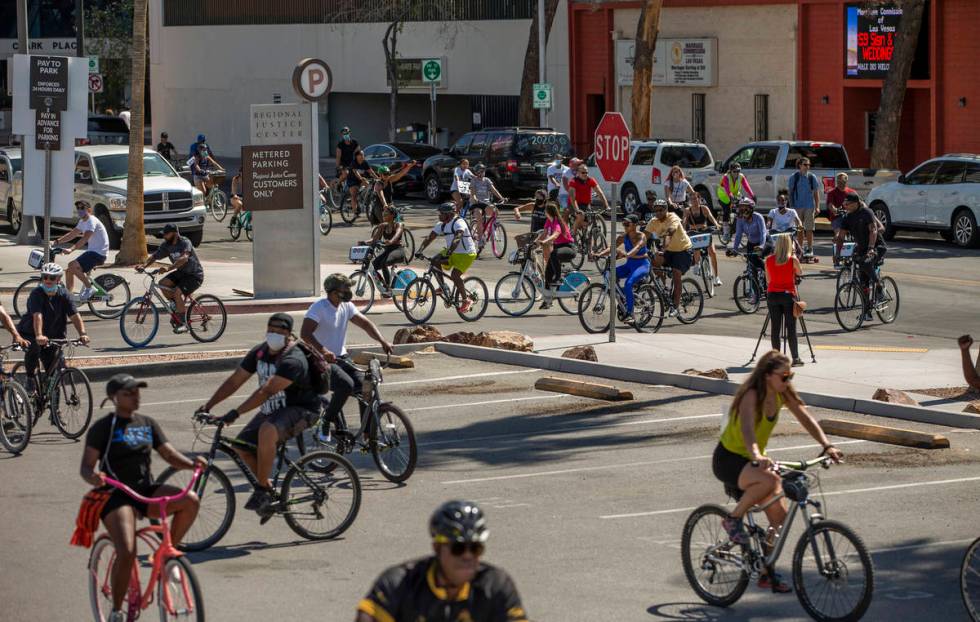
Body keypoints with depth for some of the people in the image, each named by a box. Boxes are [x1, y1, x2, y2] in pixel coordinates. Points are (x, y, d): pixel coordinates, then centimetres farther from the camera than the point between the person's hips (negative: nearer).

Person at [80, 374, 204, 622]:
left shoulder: (148, 424, 13)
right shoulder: (102, 428, -2)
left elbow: (170, 455, 9)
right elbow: (86, 467, -7)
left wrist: (192, 463, -12)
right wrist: (93, 478, -31)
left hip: (147, 491, 5)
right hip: (117, 496, -5)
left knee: (190, 500, -23)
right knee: (127, 553, -24)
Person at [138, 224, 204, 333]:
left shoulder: (185, 243, -23)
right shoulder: (166, 245, -1)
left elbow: (184, 258, -40)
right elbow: (154, 256, -2)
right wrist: (144, 266, -22)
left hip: (194, 276, -7)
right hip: (181, 273, 7)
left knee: (177, 293, -27)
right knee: (163, 283, -15)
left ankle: (183, 323, -16)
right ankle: (178, 306, 3)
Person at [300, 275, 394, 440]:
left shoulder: (346, 306, 8)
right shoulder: (319, 307, -14)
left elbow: (365, 323, 10)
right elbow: (305, 333, -24)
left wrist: (383, 342, -7)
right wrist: (323, 351, -39)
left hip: (341, 358, 7)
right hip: (322, 361, -7)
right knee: (346, 385, -31)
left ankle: (368, 435, -7)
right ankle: (324, 425, -16)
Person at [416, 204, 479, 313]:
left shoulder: (458, 223, -22)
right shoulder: (442, 225, 3)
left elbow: (457, 239, -36)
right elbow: (429, 238, -1)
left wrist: (448, 253, -48)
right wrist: (420, 251, -14)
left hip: (466, 254, -8)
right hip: (452, 253, 8)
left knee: (454, 275, -22)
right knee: (435, 261, -13)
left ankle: (466, 301, -8)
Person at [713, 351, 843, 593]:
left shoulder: (782, 395, -2)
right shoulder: (751, 395, -24)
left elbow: (806, 419, -4)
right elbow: (747, 428, -40)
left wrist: (827, 446, -20)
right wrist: (757, 457, -58)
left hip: (753, 460, 8)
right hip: (728, 459, -8)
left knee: (780, 515, -1)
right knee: (770, 480, -37)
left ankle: (767, 573, 13)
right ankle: (733, 519, -16)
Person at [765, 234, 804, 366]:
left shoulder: (769, 260, -1)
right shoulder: (793, 260, -8)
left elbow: (768, 280, 6)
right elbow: (800, 273, 10)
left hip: (773, 295, 2)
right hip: (788, 295, -2)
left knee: (775, 328, 5)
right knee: (791, 328, 0)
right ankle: (795, 358, -2)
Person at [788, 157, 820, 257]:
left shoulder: (812, 177, 4)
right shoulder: (793, 177, 3)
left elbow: (816, 193, 6)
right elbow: (790, 192, 7)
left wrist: (817, 207, 1)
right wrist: (791, 206, 2)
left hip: (809, 206, 0)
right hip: (797, 206, 0)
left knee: (809, 229, -1)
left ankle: (809, 249, 6)